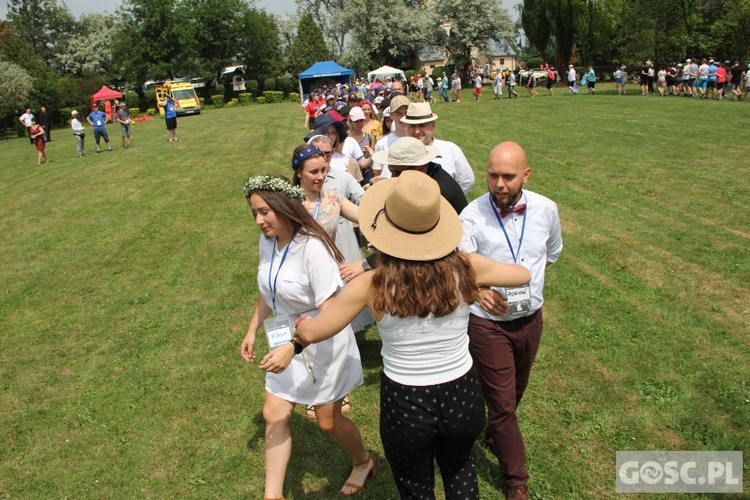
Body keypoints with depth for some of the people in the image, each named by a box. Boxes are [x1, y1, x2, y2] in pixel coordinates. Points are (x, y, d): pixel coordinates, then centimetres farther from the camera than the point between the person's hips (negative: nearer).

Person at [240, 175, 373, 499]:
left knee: (328, 421, 11)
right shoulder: (267, 242, -5)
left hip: (324, 342, -6)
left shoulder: (312, 247, -28)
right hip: (287, 341, 6)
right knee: (273, 414, 6)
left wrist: (293, 347, -37)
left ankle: (363, 463, 41)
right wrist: (252, 330, 14)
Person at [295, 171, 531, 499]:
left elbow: (312, 333, -7)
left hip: (405, 406, -2)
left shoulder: (372, 286, -21)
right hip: (462, 397, 2)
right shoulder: (465, 268, -15)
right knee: (460, 471, 34)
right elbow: (523, 275, 5)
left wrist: (300, 325, 15)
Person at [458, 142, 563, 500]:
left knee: (515, 392, 24)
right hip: (488, 323, -4)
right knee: (502, 401, 4)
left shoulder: (546, 210, -7)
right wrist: (478, 290, -44)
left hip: (531, 318, 5)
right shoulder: (472, 216, -20)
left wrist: (528, 282, 8)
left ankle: (495, 436, 53)